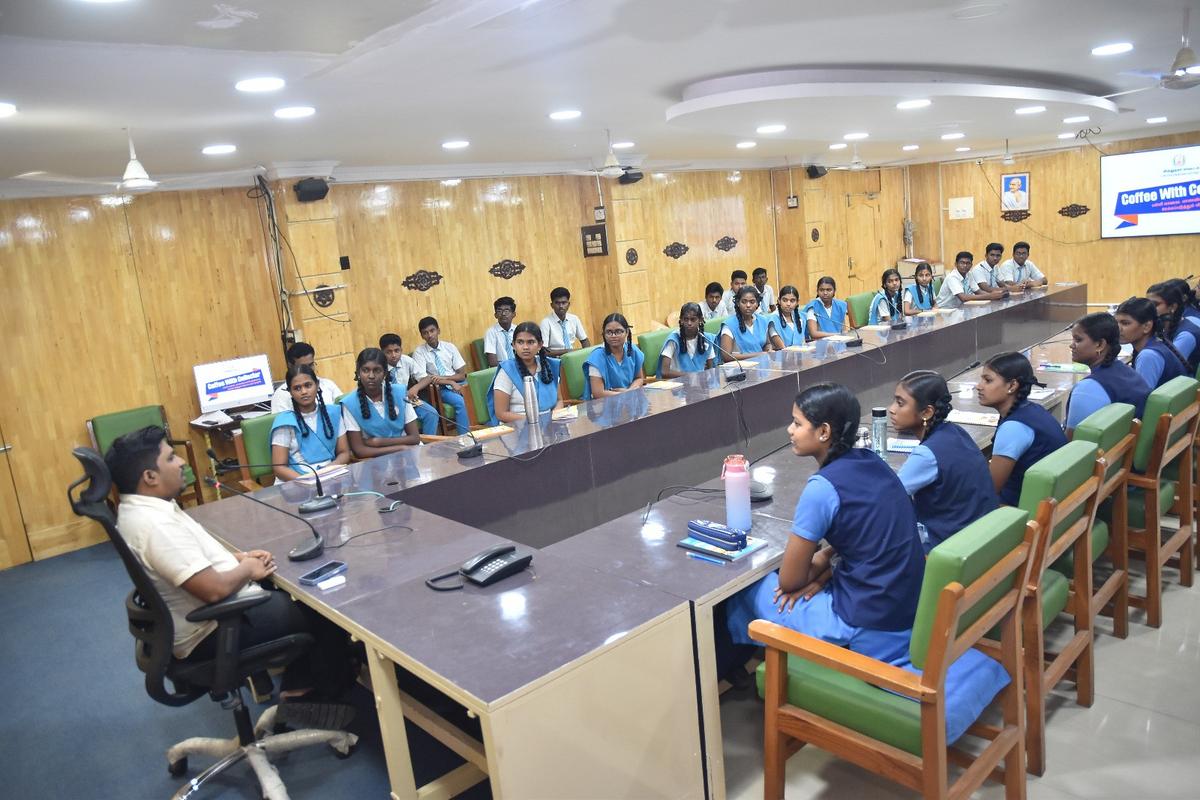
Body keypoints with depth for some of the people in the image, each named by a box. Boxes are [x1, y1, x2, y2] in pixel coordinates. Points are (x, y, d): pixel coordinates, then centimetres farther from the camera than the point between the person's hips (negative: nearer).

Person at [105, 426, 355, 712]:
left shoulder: (141, 507, 4)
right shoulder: (156, 526, -29)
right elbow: (215, 589, -32)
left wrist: (239, 557, 5)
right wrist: (247, 570, -13)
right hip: (210, 633, -10)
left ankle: (297, 691, 17)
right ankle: (328, 694, 20)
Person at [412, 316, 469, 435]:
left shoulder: (450, 347, 6)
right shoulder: (419, 352, -1)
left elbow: (462, 375, 4)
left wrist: (444, 378, -16)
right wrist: (451, 383, -18)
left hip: (458, 384, 3)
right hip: (439, 389, -3)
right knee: (459, 402, -32)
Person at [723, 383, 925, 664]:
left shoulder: (823, 487, -21)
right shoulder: (872, 462, 1)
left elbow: (789, 580, -12)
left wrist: (819, 565, 7)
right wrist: (824, 570, 4)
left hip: (870, 628, -8)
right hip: (910, 610, 8)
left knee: (748, 591, 9)